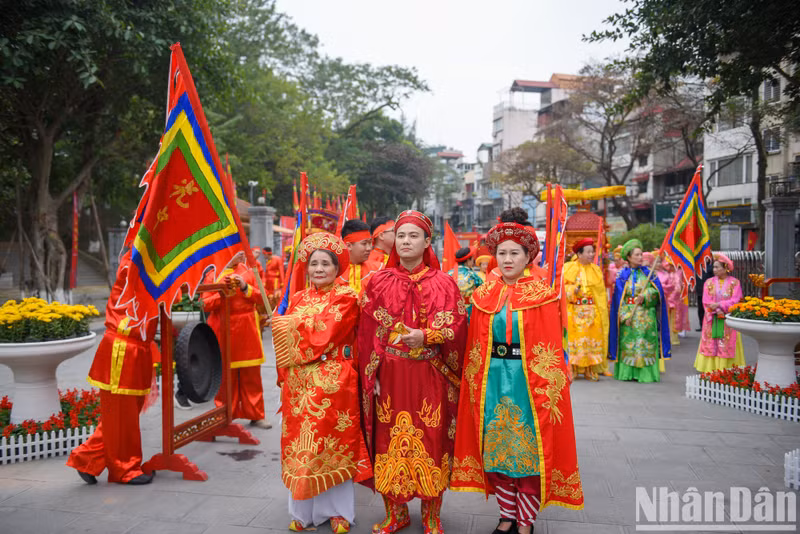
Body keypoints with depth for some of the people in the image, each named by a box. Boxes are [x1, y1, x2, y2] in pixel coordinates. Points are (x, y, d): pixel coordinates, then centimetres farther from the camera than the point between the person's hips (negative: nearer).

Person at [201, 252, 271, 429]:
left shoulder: (247, 271, 8)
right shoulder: (213, 274, 1)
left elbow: (260, 297, 6)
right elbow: (205, 305, -4)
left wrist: (245, 288, -10)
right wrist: (222, 294, -19)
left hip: (247, 328, 2)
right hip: (223, 329, -2)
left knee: (251, 374, 6)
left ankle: (255, 415, 17)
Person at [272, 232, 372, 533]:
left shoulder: (346, 298, -4)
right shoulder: (298, 299, 12)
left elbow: (323, 337, -14)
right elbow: (285, 342, 11)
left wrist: (288, 327, -4)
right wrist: (285, 379, 2)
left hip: (333, 382, -5)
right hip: (299, 382, 5)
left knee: (333, 444, 3)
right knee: (301, 443, 9)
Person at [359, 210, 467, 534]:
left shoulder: (443, 283, 3)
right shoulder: (379, 282, 5)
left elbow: (455, 328, -2)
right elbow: (368, 332, 3)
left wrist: (425, 336, -19)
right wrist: (372, 375, -2)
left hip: (430, 376, -1)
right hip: (390, 374, 1)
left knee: (430, 440, 3)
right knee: (390, 439, 6)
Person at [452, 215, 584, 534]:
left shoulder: (542, 294, -4)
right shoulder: (484, 295, 5)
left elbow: (551, 346, -6)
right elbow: (474, 346, 6)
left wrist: (550, 387, -11)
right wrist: (476, 382, 1)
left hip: (528, 381, -3)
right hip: (493, 380, 3)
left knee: (530, 450, 4)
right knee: (497, 448, 11)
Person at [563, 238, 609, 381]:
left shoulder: (596, 270, 11)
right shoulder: (568, 268, 3)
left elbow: (601, 293, 11)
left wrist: (602, 310, 3)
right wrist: (572, 290, -16)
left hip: (592, 311, 2)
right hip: (574, 311, -2)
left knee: (592, 340, -2)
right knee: (573, 339, -4)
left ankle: (590, 370, 5)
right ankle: (571, 369, 3)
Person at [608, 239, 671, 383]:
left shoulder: (648, 273, 7)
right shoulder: (622, 275, 4)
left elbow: (657, 291, 1)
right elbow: (619, 298, 0)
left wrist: (645, 296, -17)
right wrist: (625, 316, -9)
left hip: (646, 316, 1)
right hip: (628, 315, 0)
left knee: (646, 345, -3)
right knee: (628, 345, -1)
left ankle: (646, 373, 1)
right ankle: (627, 373, 6)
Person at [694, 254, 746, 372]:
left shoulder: (734, 283, 0)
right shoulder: (709, 282, 6)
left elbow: (735, 301, -9)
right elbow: (706, 301, -2)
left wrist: (719, 305, -18)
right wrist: (717, 311, -16)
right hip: (712, 320, 2)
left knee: (727, 346, -2)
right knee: (711, 345, 0)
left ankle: (726, 370, 3)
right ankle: (710, 369, 3)